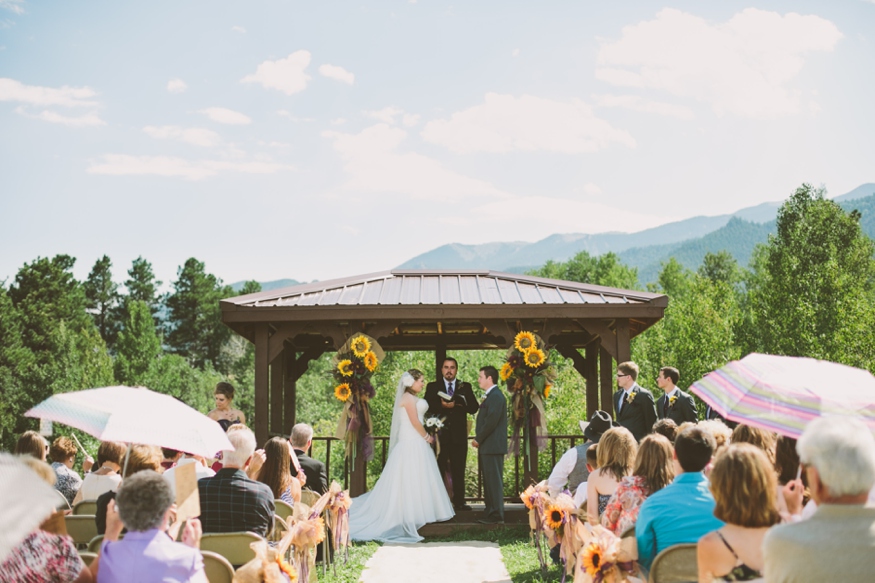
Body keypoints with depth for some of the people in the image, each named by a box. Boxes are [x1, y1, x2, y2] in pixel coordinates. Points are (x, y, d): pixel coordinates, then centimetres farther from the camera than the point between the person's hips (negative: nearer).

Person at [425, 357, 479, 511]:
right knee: (438, 470, 1)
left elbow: (474, 407, 0)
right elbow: (427, 406, -5)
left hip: (459, 435, 1)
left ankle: (459, 502, 12)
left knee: (459, 471, 5)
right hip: (439, 433, -1)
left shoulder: (465, 387, 10)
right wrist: (442, 406, -20)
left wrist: (456, 404, -14)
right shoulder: (432, 387, 8)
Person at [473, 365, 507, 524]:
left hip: (493, 445, -10)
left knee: (494, 480, -7)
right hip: (488, 446, 10)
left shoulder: (496, 396, -14)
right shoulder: (491, 396, 18)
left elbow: (491, 421, -21)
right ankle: (491, 512, 18)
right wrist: (479, 439, 11)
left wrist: (478, 439, -13)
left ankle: (496, 514, -3)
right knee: (489, 480, 13)